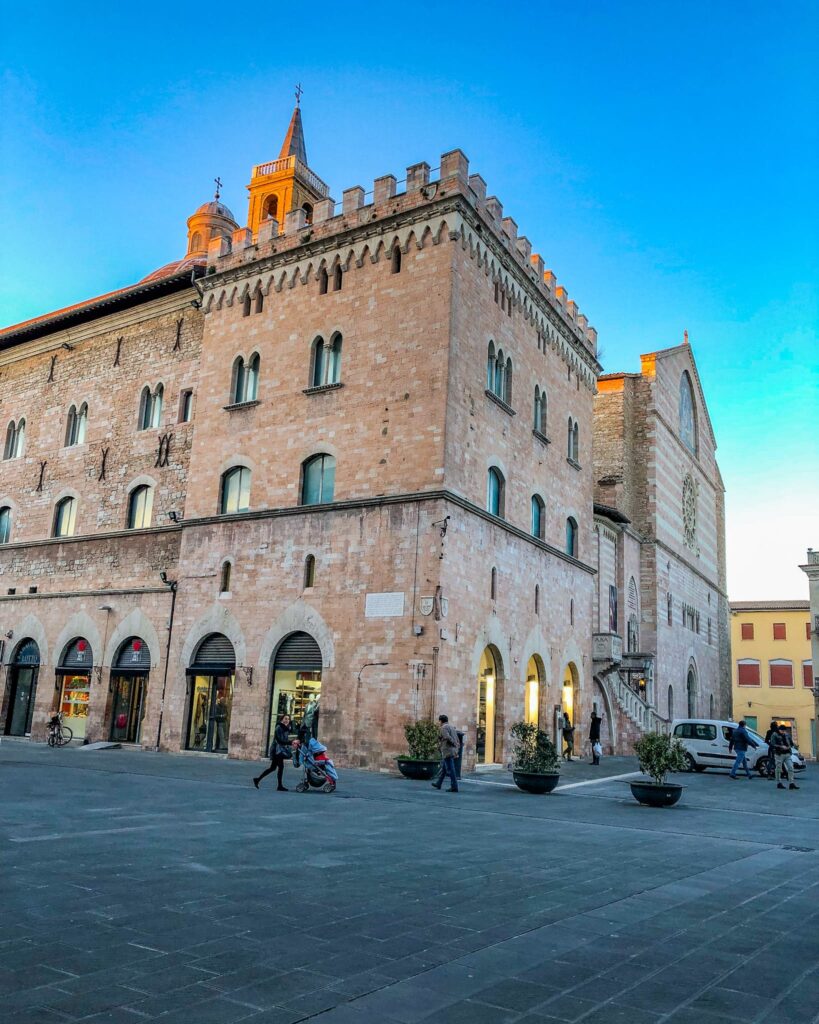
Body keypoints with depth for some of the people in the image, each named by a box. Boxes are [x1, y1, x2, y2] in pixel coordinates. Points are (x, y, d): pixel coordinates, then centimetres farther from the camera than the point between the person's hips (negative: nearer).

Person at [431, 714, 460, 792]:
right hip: (453, 752, 9)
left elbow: (448, 738, -23)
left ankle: (454, 787, -7)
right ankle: (438, 784, 29)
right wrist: (457, 749, 12)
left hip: (447, 752, -9)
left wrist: (454, 744, -9)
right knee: (443, 768, 19)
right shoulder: (451, 728, 19)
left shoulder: (443, 728, -9)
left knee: (450, 770, -7)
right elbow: (457, 740, 17)